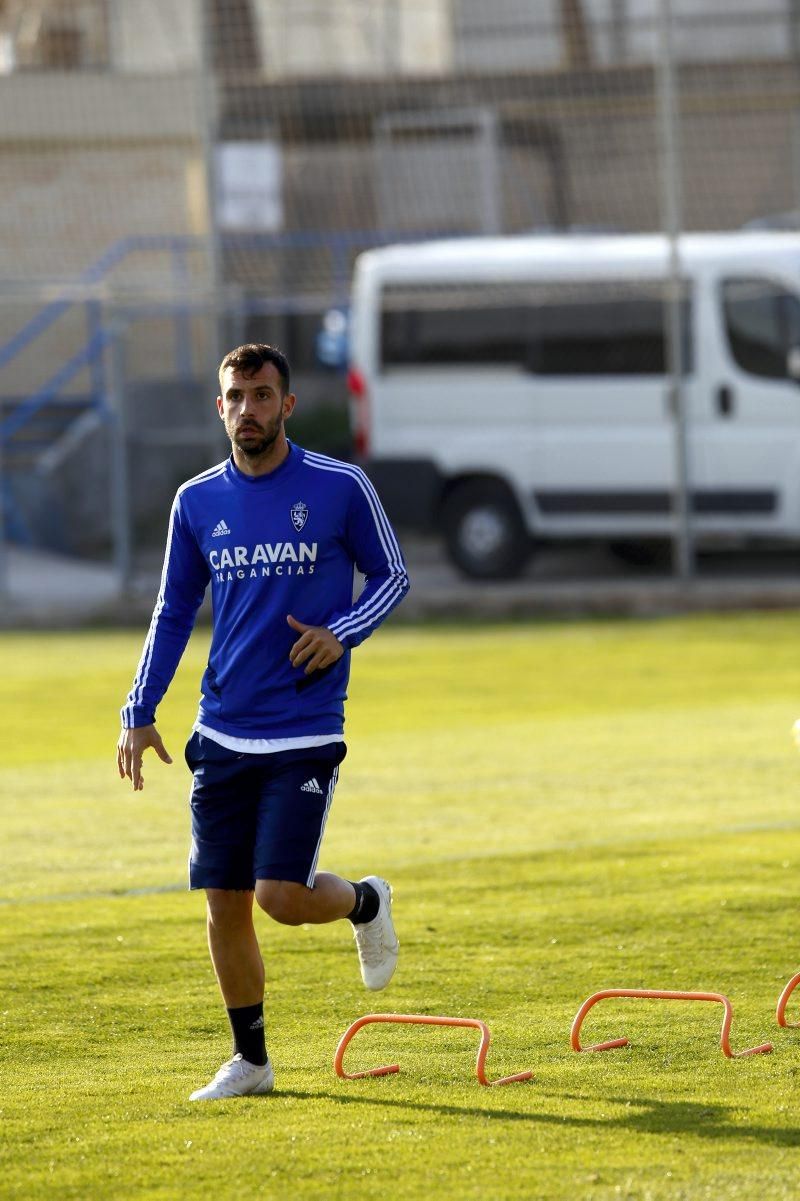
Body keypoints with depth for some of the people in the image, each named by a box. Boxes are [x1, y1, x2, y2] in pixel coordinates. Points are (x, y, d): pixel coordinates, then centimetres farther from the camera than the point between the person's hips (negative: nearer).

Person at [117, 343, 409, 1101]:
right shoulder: (197, 503, 6)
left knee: (281, 897, -12)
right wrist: (139, 712, 7)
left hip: (305, 735, -4)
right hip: (222, 735, 4)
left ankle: (366, 902, 21)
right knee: (224, 905, 3)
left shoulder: (340, 487, -4)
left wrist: (342, 633, -13)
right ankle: (250, 1060, 19)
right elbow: (173, 612, 14)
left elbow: (391, 575, 6)